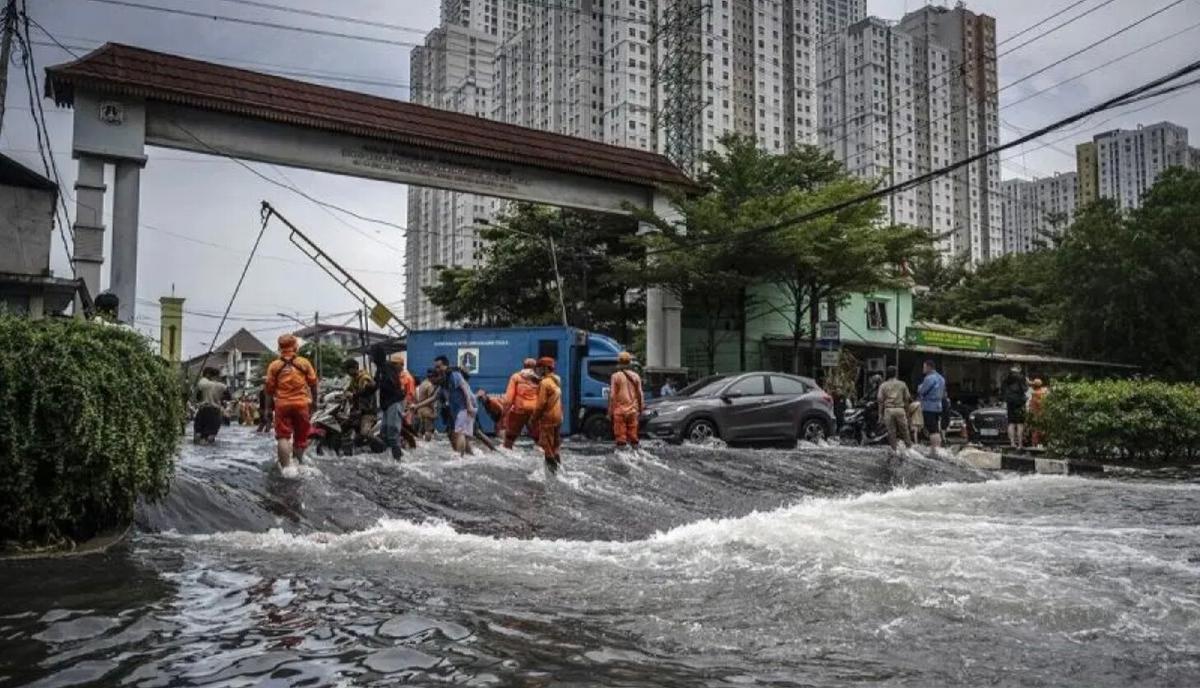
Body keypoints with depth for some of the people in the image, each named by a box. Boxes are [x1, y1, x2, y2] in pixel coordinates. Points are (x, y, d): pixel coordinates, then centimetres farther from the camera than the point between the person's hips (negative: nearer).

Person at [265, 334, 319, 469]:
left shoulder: (274, 365, 1)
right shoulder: (304, 363, 2)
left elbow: (270, 387, 3)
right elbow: (313, 383, 5)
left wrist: (271, 402, 18)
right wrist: (314, 401, 16)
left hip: (282, 404, -1)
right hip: (302, 403, 1)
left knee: (283, 436, 1)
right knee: (301, 435, 13)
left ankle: (285, 466, -8)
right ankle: (300, 462, 21)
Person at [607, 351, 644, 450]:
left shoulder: (616, 376, -6)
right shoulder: (635, 376, 5)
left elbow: (612, 395, -8)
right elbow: (640, 394, 8)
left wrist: (610, 411, -2)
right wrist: (641, 408, 17)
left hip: (619, 409, -4)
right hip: (632, 409, 4)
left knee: (620, 431, -1)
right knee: (633, 430, 12)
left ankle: (621, 446, -2)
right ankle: (634, 446, 16)